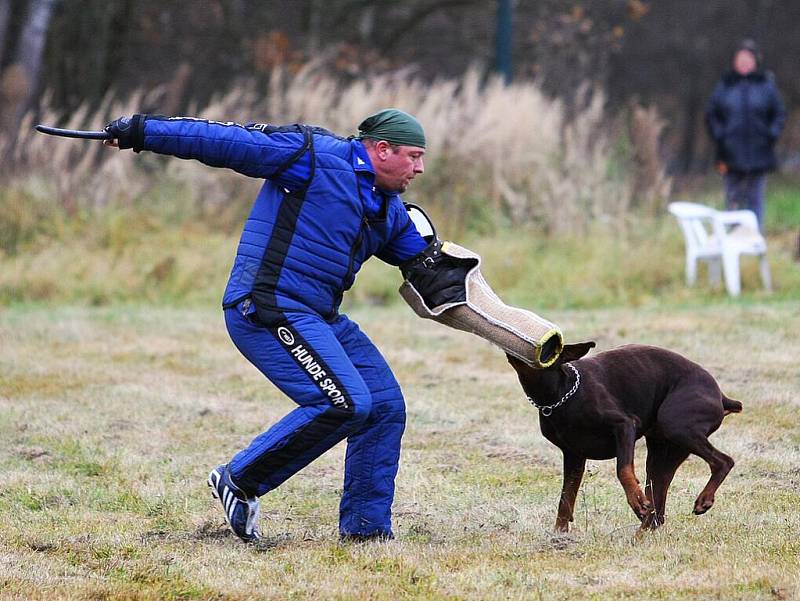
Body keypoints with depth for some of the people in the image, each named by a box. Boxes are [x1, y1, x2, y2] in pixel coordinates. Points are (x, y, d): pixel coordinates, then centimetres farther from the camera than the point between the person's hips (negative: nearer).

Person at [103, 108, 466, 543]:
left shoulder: (390, 211, 17)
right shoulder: (315, 157, -9)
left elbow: (428, 265, 24)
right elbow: (226, 140, -10)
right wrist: (140, 132, -10)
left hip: (319, 318, 10)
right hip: (267, 309, -10)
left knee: (385, 407, 4)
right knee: (344, 403, -21)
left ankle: (365, 527, 12)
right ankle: (240, 481, -8)